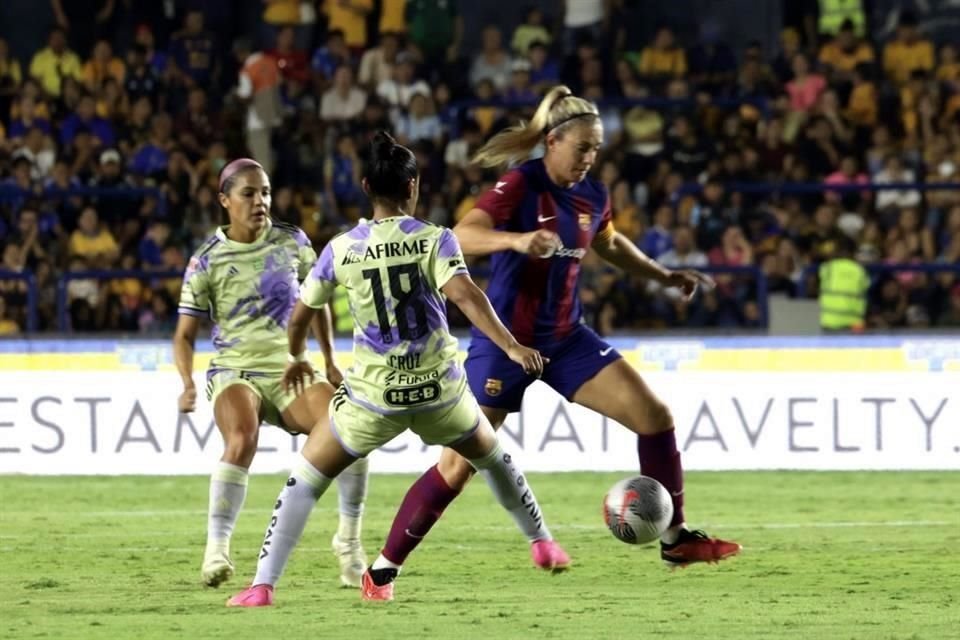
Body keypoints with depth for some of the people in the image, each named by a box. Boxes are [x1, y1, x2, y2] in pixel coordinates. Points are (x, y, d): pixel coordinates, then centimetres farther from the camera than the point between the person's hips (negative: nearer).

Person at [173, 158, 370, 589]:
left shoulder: (291, 242, 5)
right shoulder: (207, 262, -3)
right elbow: (185, 335, 1)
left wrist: (330, 361, 17)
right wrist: (188, 385, -16)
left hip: (290, 371, 3)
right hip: (234, 371, -3)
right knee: (241, 441, -34)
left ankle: (349, 540, -3)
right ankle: (216, 549, -28)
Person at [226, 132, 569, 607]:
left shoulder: (341, 249, -1)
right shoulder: (435, 240, -6)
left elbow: (300, 316, 9)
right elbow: (465, 296, -23)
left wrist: (297, 359, 29)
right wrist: (511, 346, -27)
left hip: (373, 397, -1)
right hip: (438, 390, 1)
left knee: (306, 477, 12)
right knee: (491, 456, 30)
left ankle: (262, 585, 1)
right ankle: (542, 543, 43)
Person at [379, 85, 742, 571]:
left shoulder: (592, 196, 4)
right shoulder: (521, 186, -17)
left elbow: (608, 243, 28)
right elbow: (461, 236, -32)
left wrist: (664, 277, 22)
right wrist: (516, 240, -49)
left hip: (565, 339, 6)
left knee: (654, 415, -4)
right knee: (458, 466, -7)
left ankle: (674, 539, 7)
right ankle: (385, 564, 5)